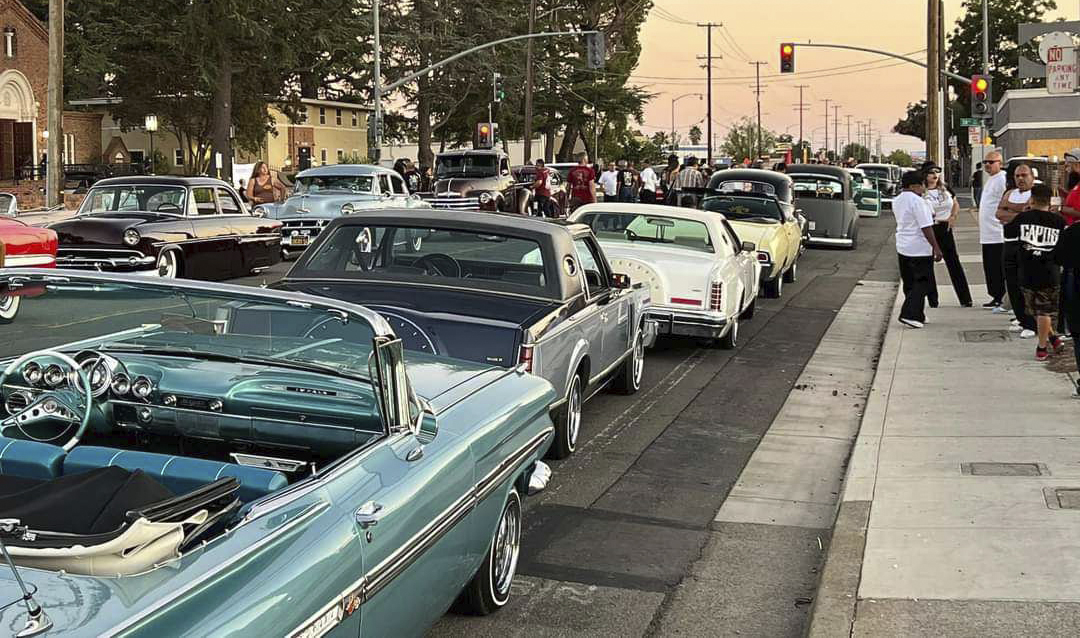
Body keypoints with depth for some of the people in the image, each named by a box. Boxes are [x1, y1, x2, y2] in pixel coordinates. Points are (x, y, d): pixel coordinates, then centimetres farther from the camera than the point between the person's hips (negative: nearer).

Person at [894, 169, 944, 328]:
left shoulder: (897, 200, 9)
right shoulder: (917, 201, -18)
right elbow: (926, 227, -19)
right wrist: (936, 248, -15)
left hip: (902, 248, 9)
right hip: (920, 249, -9)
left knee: (910, 283, 15)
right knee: (923, 283, -2)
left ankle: (917, 315, 21)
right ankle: (910, 314, -11)